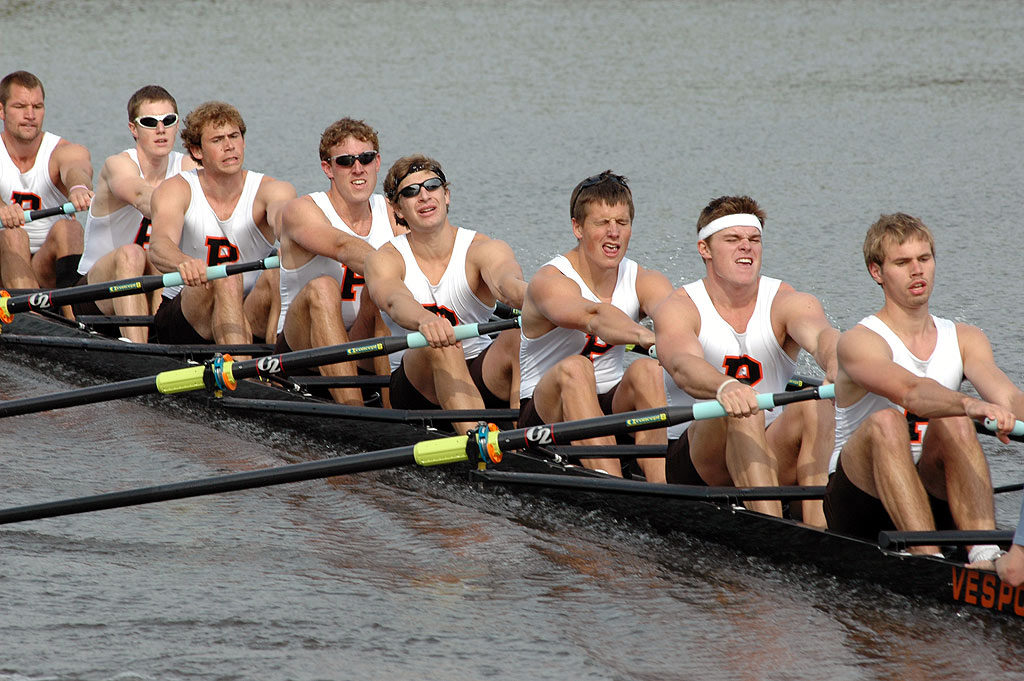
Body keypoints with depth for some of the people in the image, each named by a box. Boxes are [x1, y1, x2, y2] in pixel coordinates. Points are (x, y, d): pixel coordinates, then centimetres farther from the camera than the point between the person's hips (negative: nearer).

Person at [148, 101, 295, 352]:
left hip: (251, 312, 2)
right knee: (226, 277, -33)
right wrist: (183, 263, -51)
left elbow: (283, 215, -29)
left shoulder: (268, 190, -3)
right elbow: (159, 246, -25)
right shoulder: (177, 190, -5)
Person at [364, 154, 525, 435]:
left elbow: (507, 284, -27)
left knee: (519, 336, -28)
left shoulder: (483, 250, -3)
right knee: (440, 343, -33)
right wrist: (425, 321, -53)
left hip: (480, 376, 1)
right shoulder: (386, 259, -3)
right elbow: (395, 302, -27)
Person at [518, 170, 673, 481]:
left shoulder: (643, 282, 1)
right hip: (543, 413, -4)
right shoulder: (550, 281, -15)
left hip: (611, 409, 4)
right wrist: (647, 338, -57)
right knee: (573, 368, -34)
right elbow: (594, 317, -38)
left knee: (646, 370, -25)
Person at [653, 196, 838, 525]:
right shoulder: (679, 309, -4)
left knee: (814, 403, -26)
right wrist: (724, 387, -51)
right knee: (741, 408, -33)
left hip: (772, 455, 2)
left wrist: (837, 366, -49)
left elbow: (819, 335, -23)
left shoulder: (787, 303, 2)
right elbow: (683, 365, -27)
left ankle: (815, 524, -38)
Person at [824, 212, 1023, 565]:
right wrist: (971, 406, -49)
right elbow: (912, 392, -30)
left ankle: (985, 556, -41)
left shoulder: (964, 339, 8)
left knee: (954, 424, -26)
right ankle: (929, 560, -46)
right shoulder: (860, 342, -8)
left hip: (934, 502, 4)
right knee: (887, 422, -33)